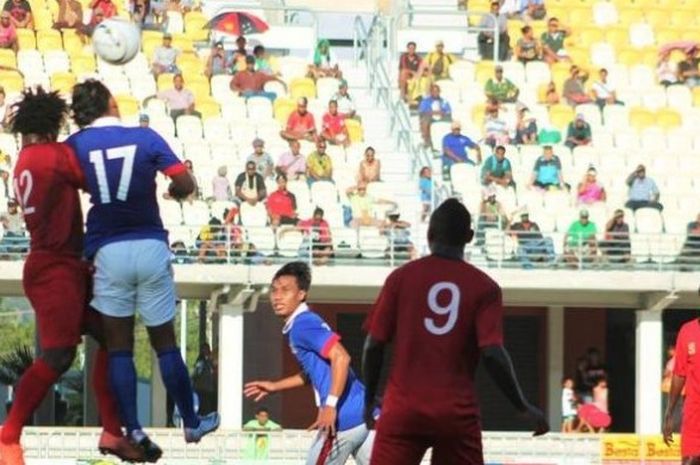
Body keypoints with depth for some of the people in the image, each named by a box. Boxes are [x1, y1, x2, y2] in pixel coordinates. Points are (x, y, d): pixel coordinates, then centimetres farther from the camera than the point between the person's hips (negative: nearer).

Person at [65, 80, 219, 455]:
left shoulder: (75, 145, 0)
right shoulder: (146, 138, 0)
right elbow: (185, 183, -4)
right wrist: (174, 191, 18)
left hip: (107, 251, -1)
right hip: (150, 247, 1)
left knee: (119, 347, 7)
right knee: (164, 343, 13)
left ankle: (133, 430, -2)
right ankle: (191, 423, 23)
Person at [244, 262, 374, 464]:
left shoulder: (303, 325, -11)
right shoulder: (304, 324, 18)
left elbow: (341, 357, -23)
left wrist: (331, 405, -28)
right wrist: (275, 386, 34)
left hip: (344, 419, -9)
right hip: (363, 414, 9)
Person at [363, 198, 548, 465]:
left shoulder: (402, 277, 2)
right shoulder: (484, 288, 0)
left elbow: (374, 345, 2)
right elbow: (492, 353, -9)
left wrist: (370, 398, 17)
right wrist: (523, 408, 1)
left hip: (403, 410, 0)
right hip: (457, 413, 0)